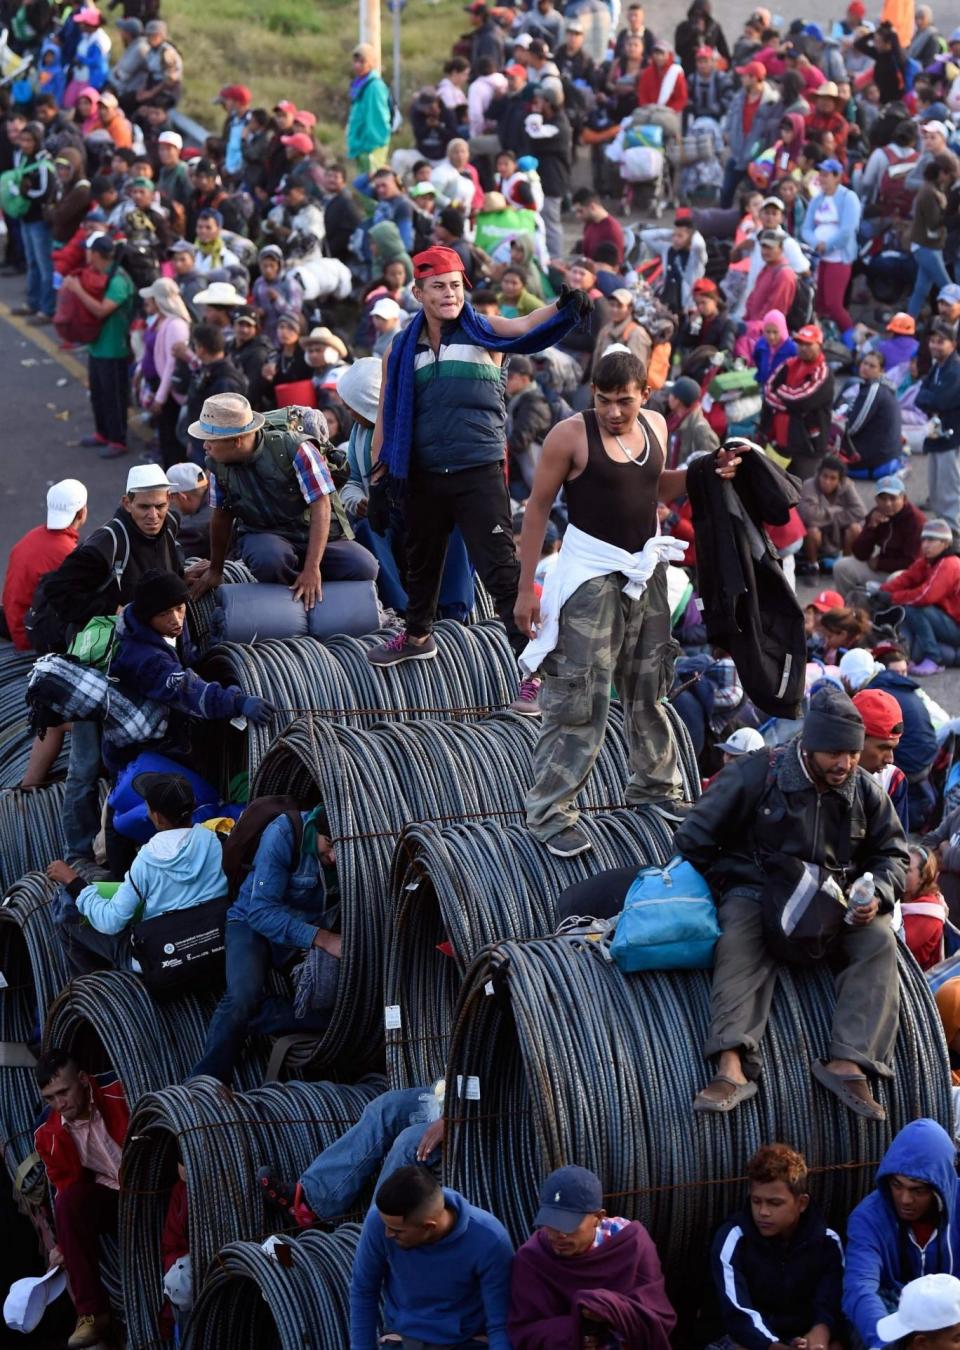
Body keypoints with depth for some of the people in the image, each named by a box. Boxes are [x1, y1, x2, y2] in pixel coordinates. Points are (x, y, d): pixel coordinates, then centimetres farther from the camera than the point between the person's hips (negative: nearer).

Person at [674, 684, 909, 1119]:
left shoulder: (865, 792, 2)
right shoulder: (755, 775, -10)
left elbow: (892, 854, 14)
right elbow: (693, 841, -5)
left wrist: (876, 894, -8)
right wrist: (732, 892, -6)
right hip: (757, 891, -3)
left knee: (880, 942, -25)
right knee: (741, 940, -35)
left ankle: (848, 1063, -35)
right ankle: (732, 1068, -50)